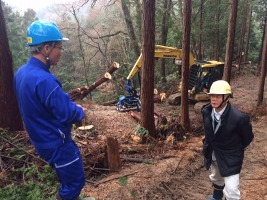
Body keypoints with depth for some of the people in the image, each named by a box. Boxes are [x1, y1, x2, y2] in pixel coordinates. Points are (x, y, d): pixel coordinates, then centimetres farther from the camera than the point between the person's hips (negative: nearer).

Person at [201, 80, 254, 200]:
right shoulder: (206, 111, -15)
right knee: (215, 178, 30)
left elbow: (248, 137, -11)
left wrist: (236, 150, 2)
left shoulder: (239, 117, -31)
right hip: (212, 153, 6)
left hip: (230, 157, -5)